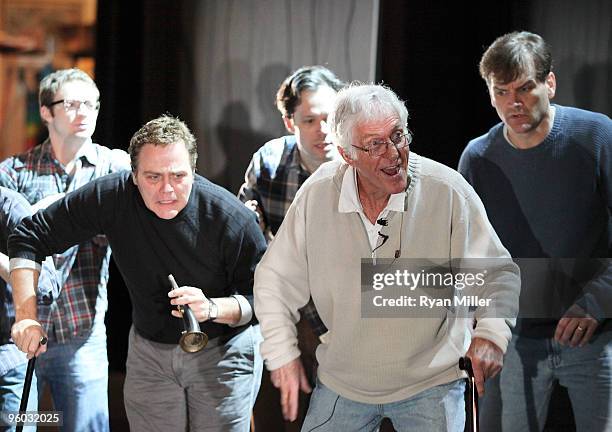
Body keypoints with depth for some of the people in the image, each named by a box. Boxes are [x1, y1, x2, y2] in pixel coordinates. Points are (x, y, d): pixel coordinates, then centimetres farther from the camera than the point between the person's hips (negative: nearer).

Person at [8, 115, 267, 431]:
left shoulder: (233, 218, -23)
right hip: (149, 350, 2)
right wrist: (27, 316, -19)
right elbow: (29, 237, -10)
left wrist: (212, 308, -35)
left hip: (223, 348, -2)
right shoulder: (112, 196, -18)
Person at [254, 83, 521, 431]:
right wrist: (283, 352, -1)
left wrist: (491, 333, -26)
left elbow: (497, 272, -9)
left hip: (431, 382, -2)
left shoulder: (448, 191, -16)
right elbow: (276, 279, 2)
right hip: (342, 382, 2)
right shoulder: (317, 196, -11)